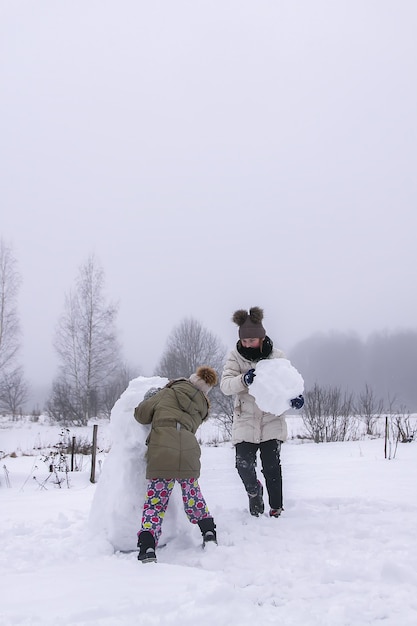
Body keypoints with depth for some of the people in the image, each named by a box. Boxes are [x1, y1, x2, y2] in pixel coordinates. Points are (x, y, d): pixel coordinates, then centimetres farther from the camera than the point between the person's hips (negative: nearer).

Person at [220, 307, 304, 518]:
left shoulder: (277, 356, -1)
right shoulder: (235, 357, -3)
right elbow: (225, 385, -13)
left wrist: (294, 397, -21)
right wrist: (243, 379, -34)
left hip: (272, 420, 0)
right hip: (245, 421, 0)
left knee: (271, 466, -3)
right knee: (244, 464, -8)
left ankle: (276, 508, 15)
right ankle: (254, 490, 26)